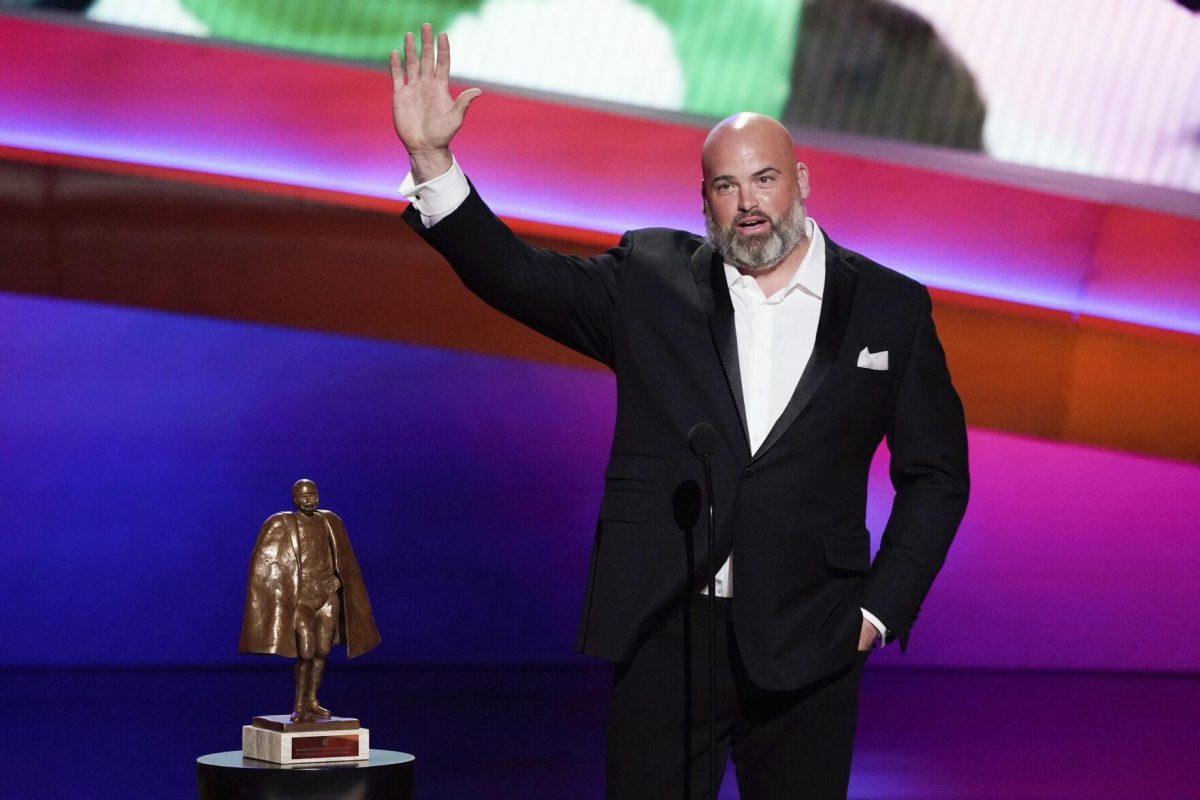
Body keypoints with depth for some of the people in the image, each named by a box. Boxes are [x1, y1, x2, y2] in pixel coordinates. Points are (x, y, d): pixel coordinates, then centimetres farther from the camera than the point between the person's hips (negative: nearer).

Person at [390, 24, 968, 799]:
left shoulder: (890, 307, 5)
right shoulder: (651, 281, 6)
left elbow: (936, 475, 8)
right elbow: (517, 275, -2)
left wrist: (880, 610, 0)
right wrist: (431, 160, -15)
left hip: (805, 650, 0)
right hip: (660, 636, 0)